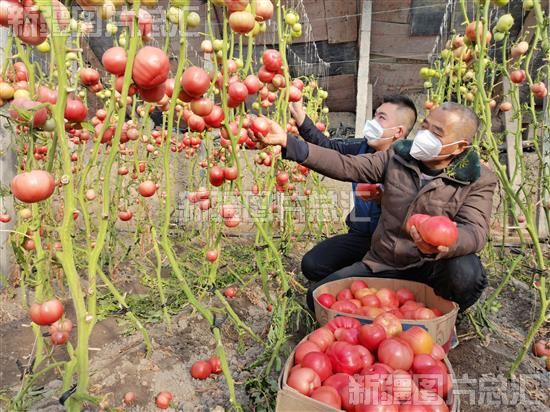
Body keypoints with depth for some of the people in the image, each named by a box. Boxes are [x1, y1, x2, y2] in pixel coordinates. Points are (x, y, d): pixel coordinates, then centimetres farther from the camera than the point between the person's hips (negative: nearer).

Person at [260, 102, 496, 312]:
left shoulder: (478, 180, -10)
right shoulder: (398, 157, -2)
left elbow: (474, 231, -25)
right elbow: (346, 166, -10)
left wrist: (441, 245, -50)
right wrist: (288, 143, -20)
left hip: (431, 270, -2)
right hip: (382, 266, 3)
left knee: (466, 272, -35)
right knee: (318, 297, -7)